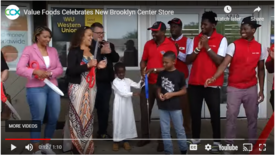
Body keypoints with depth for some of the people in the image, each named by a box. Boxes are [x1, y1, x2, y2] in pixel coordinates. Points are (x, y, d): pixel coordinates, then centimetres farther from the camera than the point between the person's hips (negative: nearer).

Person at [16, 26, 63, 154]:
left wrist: (49, 73, -12)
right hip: (36, 89, -5)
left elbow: (60, 69, 8)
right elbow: (19, 69, -10)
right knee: (37, 120, 1)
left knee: (54, 118, 9)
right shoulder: (29, 49, -2)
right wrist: (36, 72, -26)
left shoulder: (53, 50, 11)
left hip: (53, 88, 5)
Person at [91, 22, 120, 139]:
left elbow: (116, 59, 6)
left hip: (106, 82, 6)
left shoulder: (109, 45, 15)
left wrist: (110, 51, -10)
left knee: (104, 108, 13)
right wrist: (101, 51, -22)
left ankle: (102, 132, 25)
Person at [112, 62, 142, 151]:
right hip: (119, 105, -5)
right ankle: (116, 141, 12)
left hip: (127, 104, 5)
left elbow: (138, 86, 6)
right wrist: (133, 94, -28)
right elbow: (122, 93, -19)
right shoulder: (115, 82, -9)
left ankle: (126, 140, 19)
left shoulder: (128, 80, 7)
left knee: (128, 121, 8)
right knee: (118, 122, 1)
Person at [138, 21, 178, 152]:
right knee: (144, 110, 9)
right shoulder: (148, 44, 6)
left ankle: (162, 140, 20)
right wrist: (142, 71, -4)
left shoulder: (171, 46, -9)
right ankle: (145, 137, 26)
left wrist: (154, 70, -20)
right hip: (148, 83, 5)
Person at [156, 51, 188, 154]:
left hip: (175, 107, -3)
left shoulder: (179, 74, -4)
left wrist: (172, 94, -14)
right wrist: (159, 94, -8)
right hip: (162, 107, 3)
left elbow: (184, 90, -1)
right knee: (165, 131, 7)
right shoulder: (161, 74, 4)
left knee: (180, 130, 7)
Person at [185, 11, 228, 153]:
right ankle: (195, 138, 23)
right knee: (194, 112, 9)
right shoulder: (195, 39, 9)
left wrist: (207, 47, -15)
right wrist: (198, 48, -10)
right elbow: (188, 60, 4)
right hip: (194, 82, 4)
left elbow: (219, 61, -12)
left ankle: (216, 141, 15)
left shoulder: (221, 39, -2)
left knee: (214, 112, 3)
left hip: (212, 83, -4)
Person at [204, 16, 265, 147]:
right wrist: (214, 77, -34)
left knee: (252, 117, 11)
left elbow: (261, 70, 9)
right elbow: (224, 63, -18)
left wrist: (261, 90, 6)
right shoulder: (234, 45, -7)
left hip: (251, 88, 3)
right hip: (234, 88, -2)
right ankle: (229, 144, 12)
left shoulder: (260, 48, 3)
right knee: (231, 116, -2)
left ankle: (253, 143, 27)